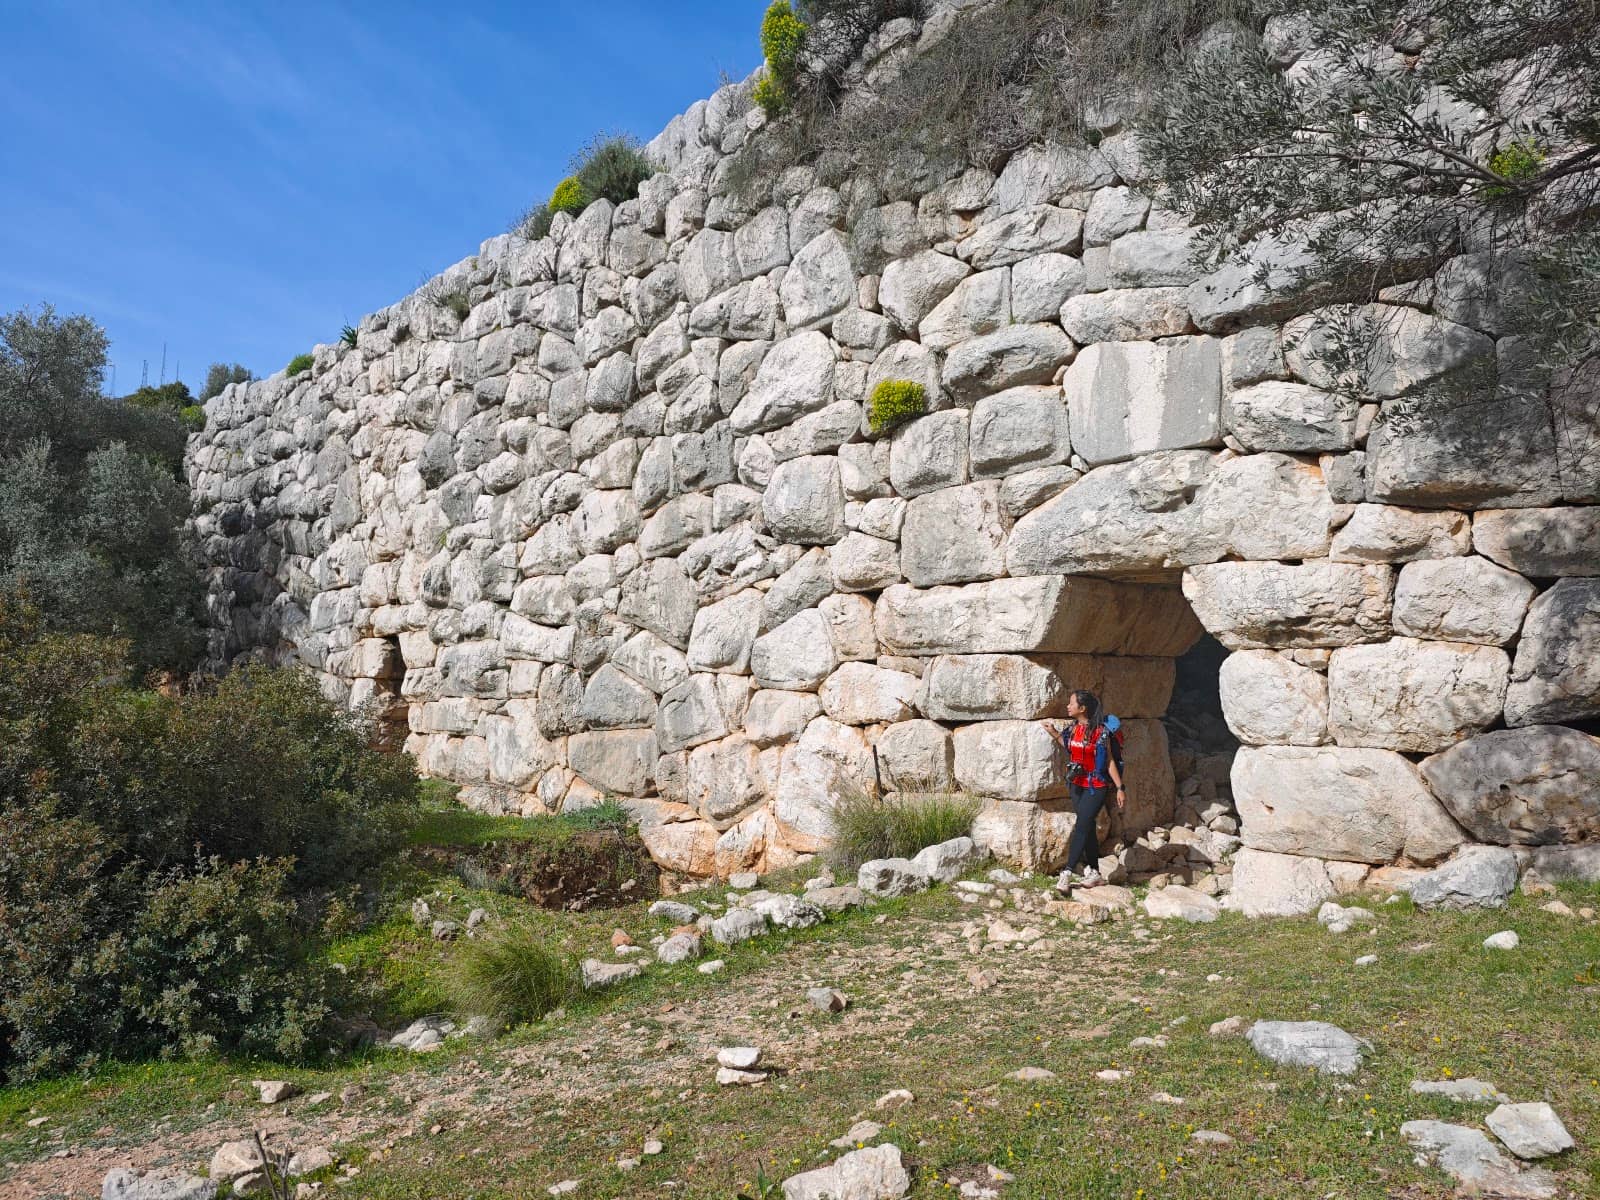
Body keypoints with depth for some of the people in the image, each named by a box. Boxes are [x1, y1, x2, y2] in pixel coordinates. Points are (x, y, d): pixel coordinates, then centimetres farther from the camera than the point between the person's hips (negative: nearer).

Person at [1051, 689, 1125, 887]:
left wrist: (1120, 788, -12)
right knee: (1088, 828, 11)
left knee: (1081, 827, -12)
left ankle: (1069, 871, -14)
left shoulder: (1100, 732, -14)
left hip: (1096, 787, -7)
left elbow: (1110, 762, -11)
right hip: (1077, 785, 7)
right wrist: (1055, 734, 16)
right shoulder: (1071, 729, 4)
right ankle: (1094, 873, 17)